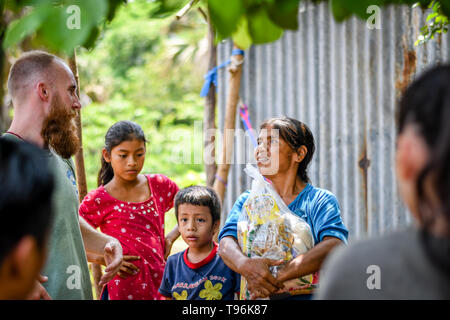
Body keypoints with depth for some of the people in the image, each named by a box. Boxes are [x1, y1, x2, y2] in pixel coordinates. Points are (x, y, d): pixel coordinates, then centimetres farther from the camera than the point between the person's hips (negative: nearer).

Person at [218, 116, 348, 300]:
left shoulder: (320, 200, 2)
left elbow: (334, 245, -14)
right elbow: (225, 244, 0)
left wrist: (279, 276, -23)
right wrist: (245, 265, -23)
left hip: (306, 296, -1)